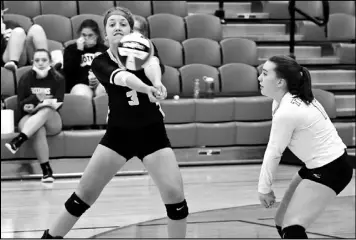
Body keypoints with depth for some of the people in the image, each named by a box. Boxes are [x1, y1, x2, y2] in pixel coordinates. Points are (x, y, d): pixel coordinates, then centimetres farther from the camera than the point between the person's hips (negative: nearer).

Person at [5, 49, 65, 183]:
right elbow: (21, 105, -3)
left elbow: (57, 104, -8)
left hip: (52, 122, 0)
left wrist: (37, 106, -19)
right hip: (29, 120, 0)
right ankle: (46, 170, -42)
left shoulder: (58, 79, 0)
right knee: (38, 131, -37)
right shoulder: (26, 79, 1)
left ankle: (18, 141, -55)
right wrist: (38, 98, -18)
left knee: (46, 110, -37)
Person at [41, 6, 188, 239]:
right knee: (86, 192, 1)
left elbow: (152, 65, -29)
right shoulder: (100, 62, -6)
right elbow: (122, 77, -28)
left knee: (175, 192, -13)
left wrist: (157, 82, -53)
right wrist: (146, 88, -49)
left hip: (152, 132, 0)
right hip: (118, 134, 0)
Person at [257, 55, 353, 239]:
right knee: (282, 222, 15)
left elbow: (273, 154, -16)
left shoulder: (286, 113, -25)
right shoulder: (284, 99, 3)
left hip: (330, 170, -10)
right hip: (318, 166, 10)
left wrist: (264, 189, -5)